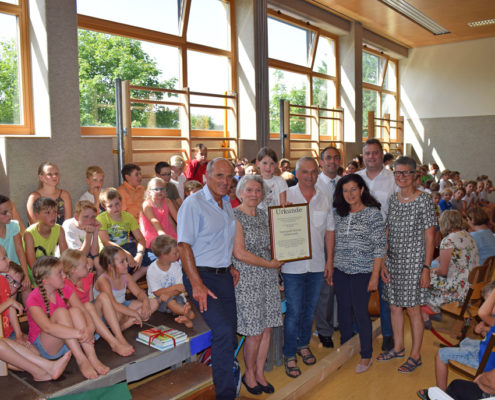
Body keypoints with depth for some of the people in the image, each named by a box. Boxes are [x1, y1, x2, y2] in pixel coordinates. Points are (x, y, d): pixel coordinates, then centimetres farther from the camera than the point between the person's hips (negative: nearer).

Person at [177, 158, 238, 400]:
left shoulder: (227, 204, 13)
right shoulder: (193, 203, -10)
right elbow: (184, 245, -15)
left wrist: (231, 266, 14)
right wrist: (197, 284, -20)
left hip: (224, 275, 7)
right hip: (202, 275, -7)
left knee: (230, 331, 10)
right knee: (223, 330, -16)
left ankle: (223, 370, 31)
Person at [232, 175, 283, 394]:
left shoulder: (263, 214, 12)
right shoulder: (234, 216, -10)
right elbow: (240, 253, -16)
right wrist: (269, 264, -10)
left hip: (268, 277, 7)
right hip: (247, 278, -6)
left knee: (267, 328, 10)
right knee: (255, 332, 0)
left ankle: (260, 373, 27)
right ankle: (249, 374, 23)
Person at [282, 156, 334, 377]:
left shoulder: (324, 199, 6)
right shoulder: (285, 196, -6)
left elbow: (329, 231, 11)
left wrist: (330, 260, 8)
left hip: (317, 264, 4)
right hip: (293, 264, -4)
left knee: (310, 308, 16)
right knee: (294, 311, 0)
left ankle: (303, 344, 35)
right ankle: (289, 355, 14)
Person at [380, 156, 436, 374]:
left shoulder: (424, 200, -9)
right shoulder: (393, 199, 6)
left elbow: (429, 237, -9)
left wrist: (426, 268, -13)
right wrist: (383, 262, 6)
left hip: (413, 262, -5)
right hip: (393, 261, 5)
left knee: (412, 310, 3)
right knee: (395, 306, 14)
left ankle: (415, 355, 20)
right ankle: (398, 348, 33)